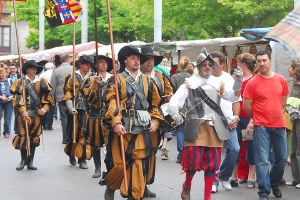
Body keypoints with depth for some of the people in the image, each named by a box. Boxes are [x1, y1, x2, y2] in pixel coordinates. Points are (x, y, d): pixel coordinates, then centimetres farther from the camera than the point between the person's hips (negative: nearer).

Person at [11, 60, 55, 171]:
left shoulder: (42, 82, 10)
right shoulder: (21, 82, -2)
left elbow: (47, 97, 12)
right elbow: (17, 98, -9)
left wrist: (45, 108, -4)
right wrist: (22, 111, -19)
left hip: (37, 114, 4)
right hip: (24, 114, -4)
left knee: (34, 138, 6)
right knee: (23, 136, -4)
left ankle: (30, 162, 16)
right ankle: (23, 160, 10)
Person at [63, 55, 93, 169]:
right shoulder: (73, 77, 1)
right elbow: (68, 93, -3)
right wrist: (70, 108, -13)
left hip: (87, 110, 2)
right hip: (75, 110, -2)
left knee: (84, 134, -5)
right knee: (73, 133, 4)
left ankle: (82, 159, -1)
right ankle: (71, 155, 24)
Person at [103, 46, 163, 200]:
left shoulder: (147, 81, 15)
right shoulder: (118, 79, 2)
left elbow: (155, 103, 19)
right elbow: (112, 102, -7)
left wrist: (155, 121, 6)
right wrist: (116, 123, -19)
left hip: (143, 129, 3)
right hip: (123, 128, -3)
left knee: (139, 164, 1)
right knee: (119, 163, -3)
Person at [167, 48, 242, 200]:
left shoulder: (218, 83, 10)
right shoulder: (189, 83, 2)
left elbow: (234, 96, 1)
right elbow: (174, 101, -4)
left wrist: (238, 80, -14)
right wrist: (175, 112, -24)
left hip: (214, 128, 3)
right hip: (196, 128, -3)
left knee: (212, 165, 4)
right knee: (193, 161, -8)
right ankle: (187, 186, 23)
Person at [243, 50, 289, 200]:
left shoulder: (281, 80, 3)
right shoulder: (253, 83, -7)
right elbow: (247, 105, -1)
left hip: (279, 125, 4)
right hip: (261, 126, -4)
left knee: (281, 157, 13)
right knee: (263, 160, -7)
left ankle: (274, 184, 35)